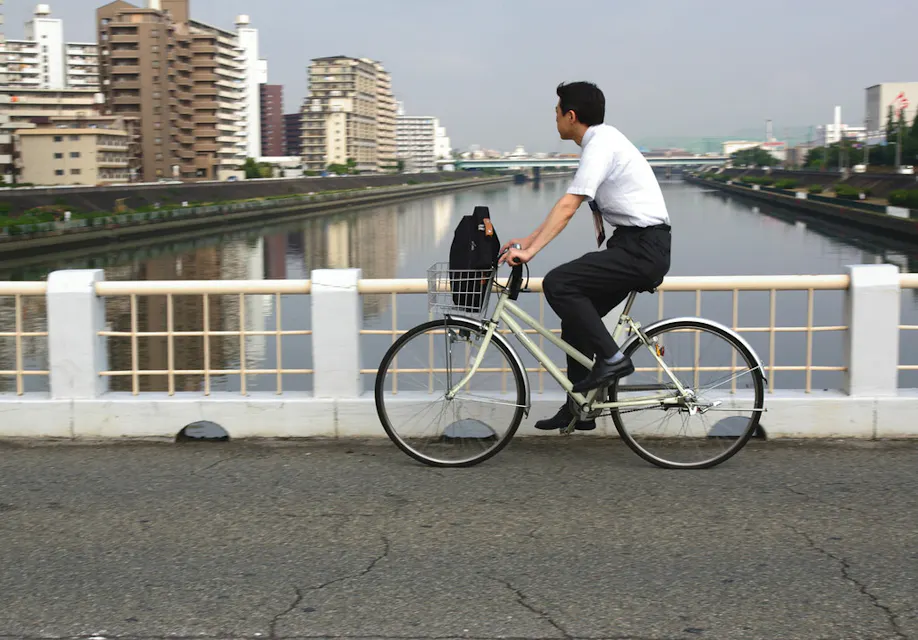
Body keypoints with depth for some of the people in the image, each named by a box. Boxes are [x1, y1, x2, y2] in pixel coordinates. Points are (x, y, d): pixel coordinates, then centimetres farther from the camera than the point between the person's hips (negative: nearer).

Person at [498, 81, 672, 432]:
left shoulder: (601, 144, -14)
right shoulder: (601, 140, 16)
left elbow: (567, 206, -23)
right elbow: (568, 205, 19)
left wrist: (530, 251, -27)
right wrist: (529, 240, 16)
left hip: (643, 248, -10)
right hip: (634, 246, 10)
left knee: (558, 284, -19)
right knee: (576, 313, 11)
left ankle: (611, 358, -10)